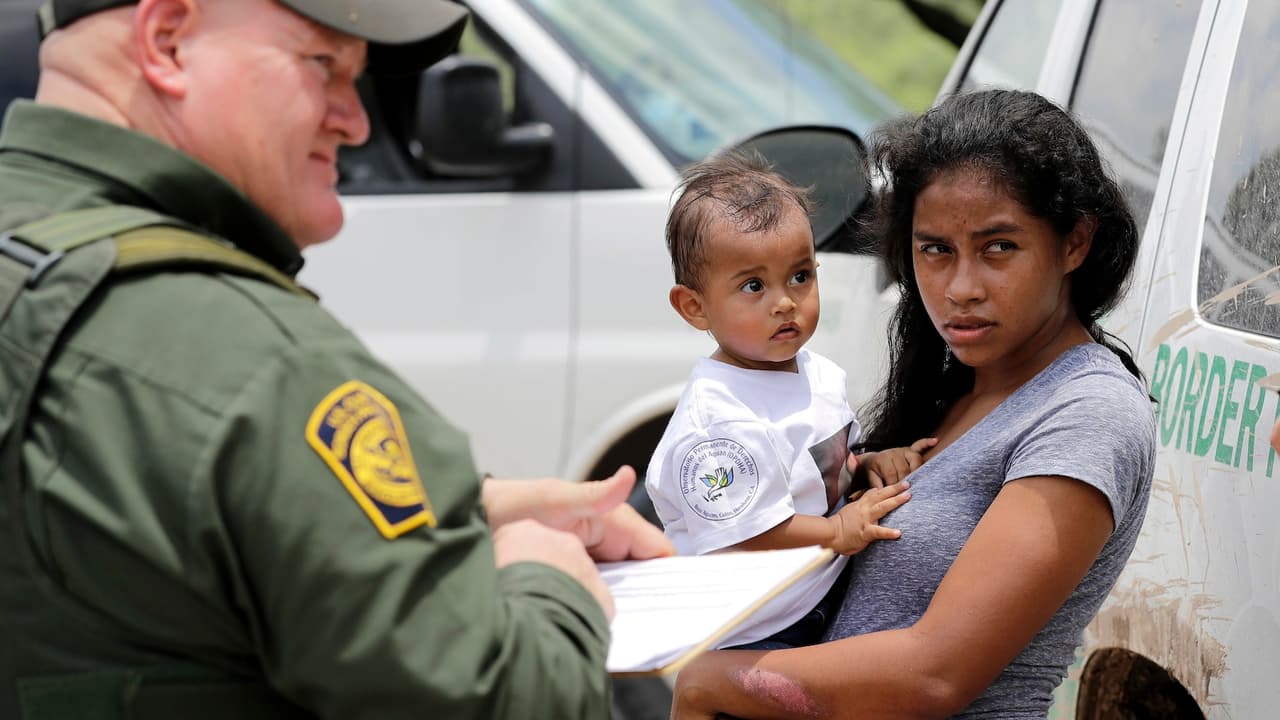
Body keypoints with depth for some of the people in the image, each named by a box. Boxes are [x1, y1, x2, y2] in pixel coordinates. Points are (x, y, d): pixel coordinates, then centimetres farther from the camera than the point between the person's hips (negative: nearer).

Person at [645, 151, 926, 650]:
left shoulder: (820, 375, 8)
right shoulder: (717, 419, -22)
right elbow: (742, 531, -24)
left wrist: (868, 466, 3)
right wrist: (840, 531, -13)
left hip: (827, 608, 8)